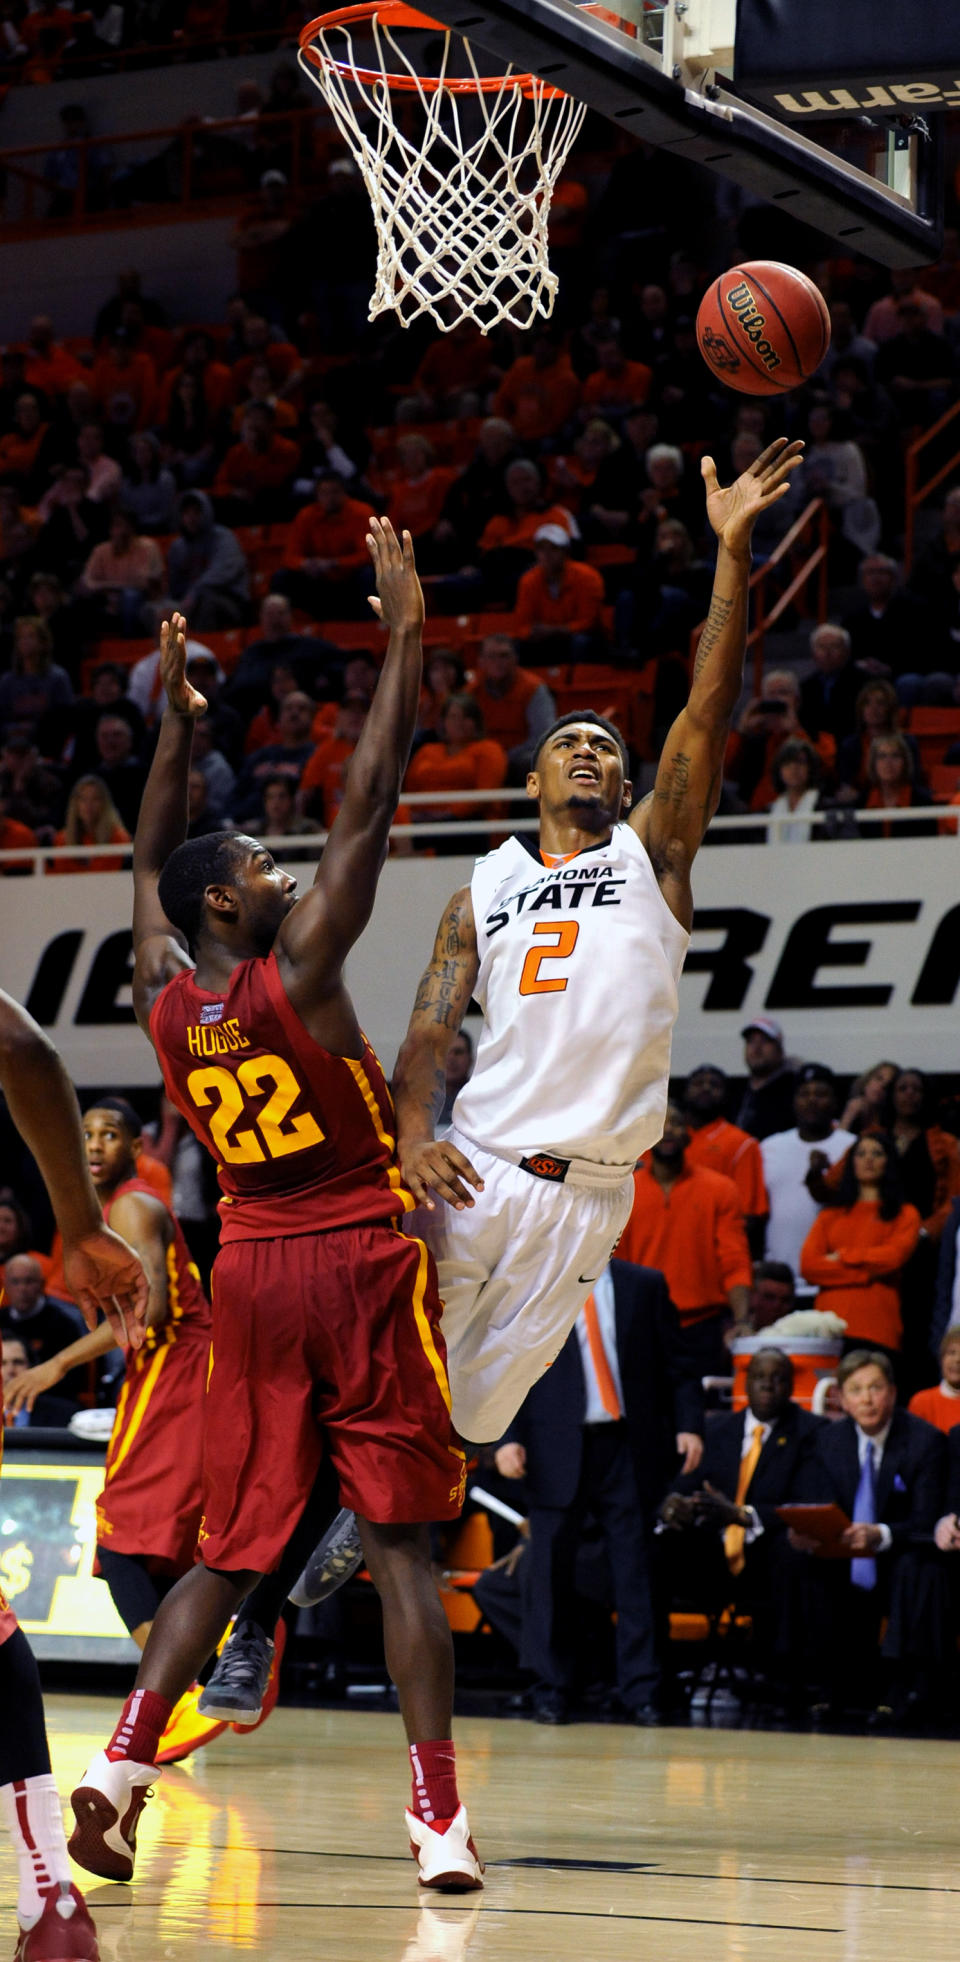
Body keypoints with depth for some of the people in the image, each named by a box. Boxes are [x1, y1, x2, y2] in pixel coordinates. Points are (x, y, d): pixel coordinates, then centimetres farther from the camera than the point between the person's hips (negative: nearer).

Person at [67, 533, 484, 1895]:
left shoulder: (162, 992, 1)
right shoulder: (295, 968, -12)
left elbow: (149, 864, 21)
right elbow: (370, 806, -10)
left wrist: (179, 725, 27)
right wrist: (405, 642, -6)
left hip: (252, 1272, 5)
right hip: (362, 1266, -5)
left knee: (231, 1551, 10)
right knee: (400, 1544, -3)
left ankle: (124, 1762, -7)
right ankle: (439, 1817, -7)